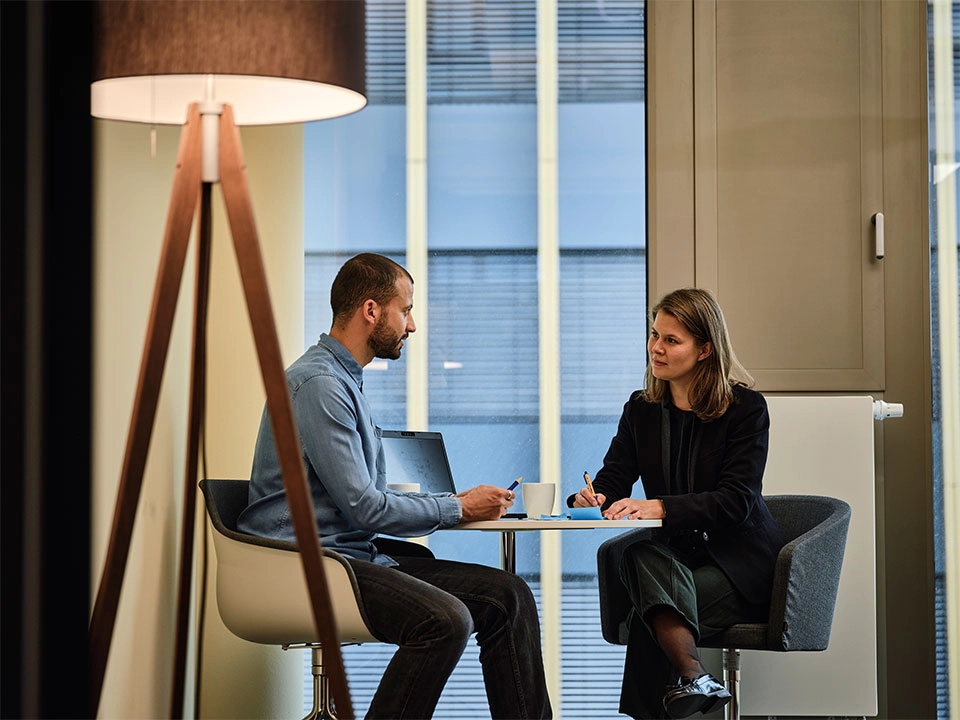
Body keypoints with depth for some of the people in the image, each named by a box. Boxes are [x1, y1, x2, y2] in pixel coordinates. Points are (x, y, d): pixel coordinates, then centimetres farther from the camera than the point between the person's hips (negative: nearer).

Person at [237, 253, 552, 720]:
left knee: (508, 595, -3)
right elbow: (363, 507, -17)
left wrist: (457, 504, 9)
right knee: (445, 620, -32)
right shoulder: (318, 383, -14)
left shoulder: (346, 380, 20)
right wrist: (458, 508, -5)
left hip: (359, 553, 10)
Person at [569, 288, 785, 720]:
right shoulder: (641, 409, 11)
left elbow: (737, 499, -18)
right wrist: (591, 498, -22)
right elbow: (613, 479, 5)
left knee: (651, 611, -34)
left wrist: (661, 507, -33)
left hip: (739, 560, -4)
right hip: (674, 554, 4)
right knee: (642, 557, -36)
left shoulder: (746, 408, -6)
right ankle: (695, 679, -47)